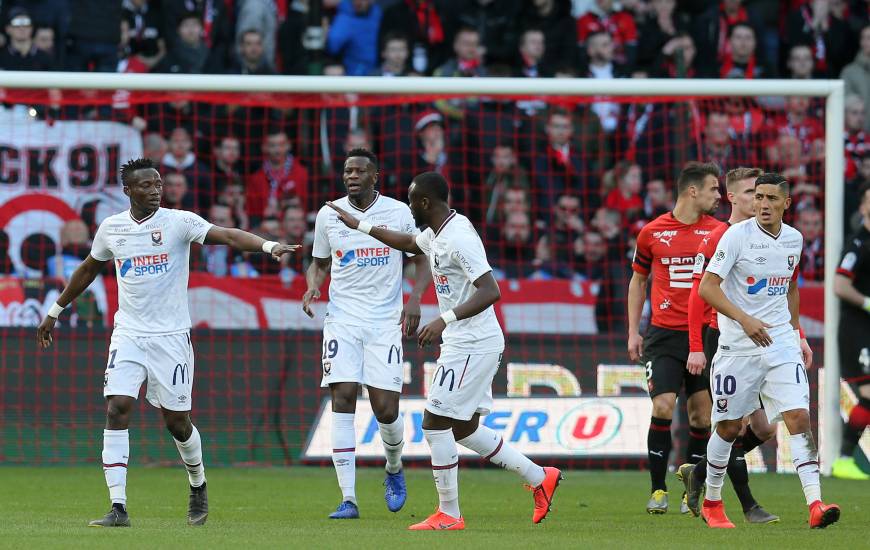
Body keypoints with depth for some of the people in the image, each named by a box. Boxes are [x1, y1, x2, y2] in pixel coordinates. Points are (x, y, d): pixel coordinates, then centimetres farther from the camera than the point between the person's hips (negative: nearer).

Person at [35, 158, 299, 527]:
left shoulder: (179, 222, -7)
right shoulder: (111, 228, 5)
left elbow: (227, 236, -20)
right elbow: (88, 270, 22)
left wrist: (268, 246, -37)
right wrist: (55, 312, 29)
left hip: (170, 337, -2)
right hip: (128, 335, 2)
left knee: (176, 421, 4)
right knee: (117, 411, -13)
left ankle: (198, 486, 34)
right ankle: (118, 508, -14)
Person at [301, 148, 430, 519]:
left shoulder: (399, 213, -1)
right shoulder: (328, 215, 5)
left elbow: (421, 258, 8)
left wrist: (415, 298, -8)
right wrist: (313, 286, -4)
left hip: (385, 321, -1)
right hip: (342, 319, 1)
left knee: (385, 409, -6)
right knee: (342, 402, -11)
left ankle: (394, 471, 28)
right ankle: (348, 499, -11)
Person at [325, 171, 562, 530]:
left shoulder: (459, 238, -21)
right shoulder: (436, 233, 10)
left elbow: (491, 291, -29)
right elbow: (408, 243, 34)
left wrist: (446, 319, -37)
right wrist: (358, 225, 35)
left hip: (473, 345, -10)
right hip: (464, 343, 10)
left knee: (435, 423, -6)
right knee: (464, 429, 15)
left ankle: (449, 514, 1)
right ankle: (539, 478, 21)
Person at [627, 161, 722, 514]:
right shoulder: (652, 233, 3)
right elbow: (638, 280, 15)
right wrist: (633, 332, 10)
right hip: (664, 335, -1)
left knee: (701, 415, 1)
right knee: (663, 407, -12)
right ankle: (658, 491, -2)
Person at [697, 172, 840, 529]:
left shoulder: (794, 239, 6)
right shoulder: (737, 235, -10)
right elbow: (707, 287, -14)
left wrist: (797, 334, 20)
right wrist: (744, 319, -24)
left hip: (781, 344, 3)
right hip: (737, 347, -3)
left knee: (799, 418, -12)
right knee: (729, 427, 6)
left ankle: (815, 505, -18)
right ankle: (711, 502, 25)